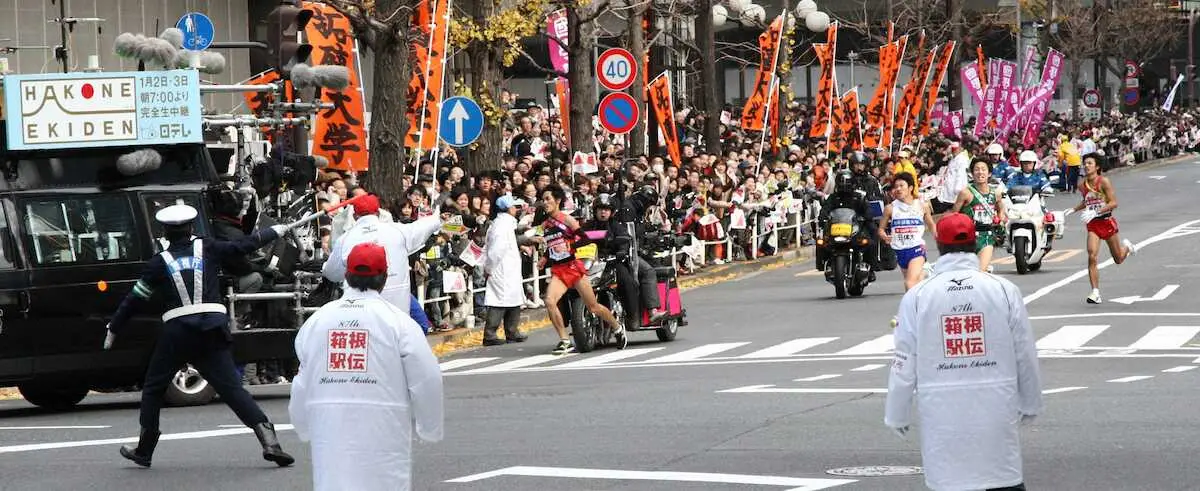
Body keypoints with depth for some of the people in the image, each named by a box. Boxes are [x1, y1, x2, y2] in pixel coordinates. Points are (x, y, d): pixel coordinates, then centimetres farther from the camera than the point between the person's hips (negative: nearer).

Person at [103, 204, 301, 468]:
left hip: (177, 330, -1)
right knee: (231, 386, -3)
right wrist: (277, 230, 30)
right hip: (213, 329, 1)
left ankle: (144, 450, 19)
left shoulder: (160, 262, 8)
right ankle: (269, 441, -19)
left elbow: (134, 299, 11)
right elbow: (246, 245, 16)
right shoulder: (208, 249, 10)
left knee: (153, 388, 16)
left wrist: (113, 329, 21)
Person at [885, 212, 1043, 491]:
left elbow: (904, 364, -2)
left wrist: (897, 415, 11)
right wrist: (1030, 405, 18)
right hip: (997, 412, 1)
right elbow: (1026, 357, 3)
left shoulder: (916, 297, -5)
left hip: (942, 417, -1)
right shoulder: (1004, 291, -2)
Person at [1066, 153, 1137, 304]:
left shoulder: (1104, 182, -13)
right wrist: (1074, 209, 7)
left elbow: (1113, 203, -18)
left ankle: (1126, 246, 51)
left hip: (1107, 222, -3)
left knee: (1118, 259, 14)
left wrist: (1095, 212, -27)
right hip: (1092, 225, 3)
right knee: (1092, 257, -18)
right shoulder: (1082, 185, 2)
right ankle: (1095, 293, -17)